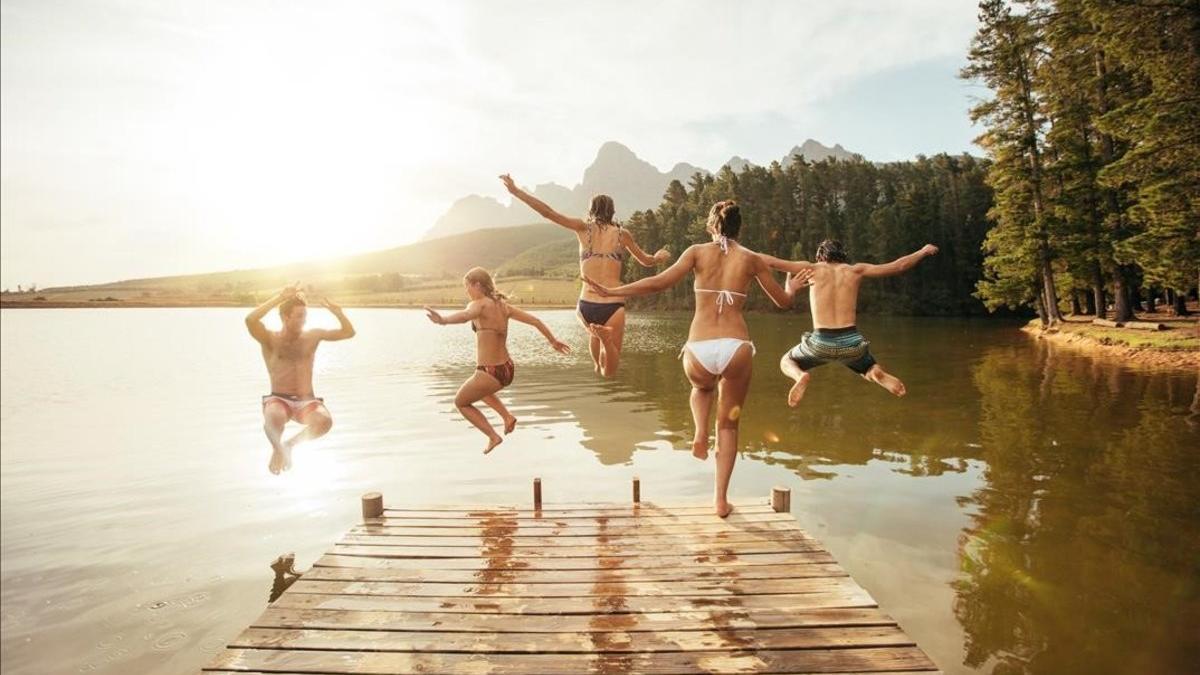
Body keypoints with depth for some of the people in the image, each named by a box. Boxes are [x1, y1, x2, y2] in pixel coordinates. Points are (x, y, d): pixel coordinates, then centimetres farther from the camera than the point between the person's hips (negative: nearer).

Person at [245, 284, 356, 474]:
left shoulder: (313, 336, 10)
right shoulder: (270, 339, 2)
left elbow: (348, 332, 10)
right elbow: (250, 320, -18)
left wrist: (337, 311, -7)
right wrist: (280, 297, -19)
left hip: (307, 402, 3)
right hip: (279, 400, -2)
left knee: (325, 421, -32)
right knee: (273, 417, -40)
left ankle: (290, 444, -2)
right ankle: (277, 448, -6)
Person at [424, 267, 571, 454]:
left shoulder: (480, 304, -15)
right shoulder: (503, 304, 5)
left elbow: (465, 315, -39)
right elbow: (535, 321, 10)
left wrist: (443, 320, -58)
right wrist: (553, 341, 22)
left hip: (490, 373, -8)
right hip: (507, 370, 8)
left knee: (460, 402, 21)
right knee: (478, 389, 38)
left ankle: (493, 437, 12)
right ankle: (507, 416, 21)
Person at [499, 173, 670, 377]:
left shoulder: (583, 228, 6)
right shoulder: (622, 233, 9)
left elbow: (548, 212, 0)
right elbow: (647, 261, 21)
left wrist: (515, 190, 6)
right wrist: (659, 257, 43)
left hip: (586, 307, 2)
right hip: (613, 306, -2)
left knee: (595, 331, 41)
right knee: (609, 372, 7)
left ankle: (596, 364, 34)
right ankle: (606, 336, -20)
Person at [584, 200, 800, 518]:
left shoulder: (698, 252, 6)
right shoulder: (752, 259, 9)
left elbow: (659, 282, -6)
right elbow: (783, 301, 17)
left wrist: (610, 291, 0)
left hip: (699, 351, 0)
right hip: (736, 349, 0)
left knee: (702, 387, 38)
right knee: (728, 425, 19)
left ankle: (700, 435, 14)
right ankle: (721, 498, 18)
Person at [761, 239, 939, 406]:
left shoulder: (812, 269, 8)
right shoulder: (855, 270, 11)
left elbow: (771, 261, 5)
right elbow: (899, 266, 15)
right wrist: (923, 252, 32)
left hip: (821, 342, -2)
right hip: (851, 343, 2)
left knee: (786, 362, 27)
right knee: (870, 369, 34)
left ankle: (801, 376, -11)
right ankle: (878, 374, -5)